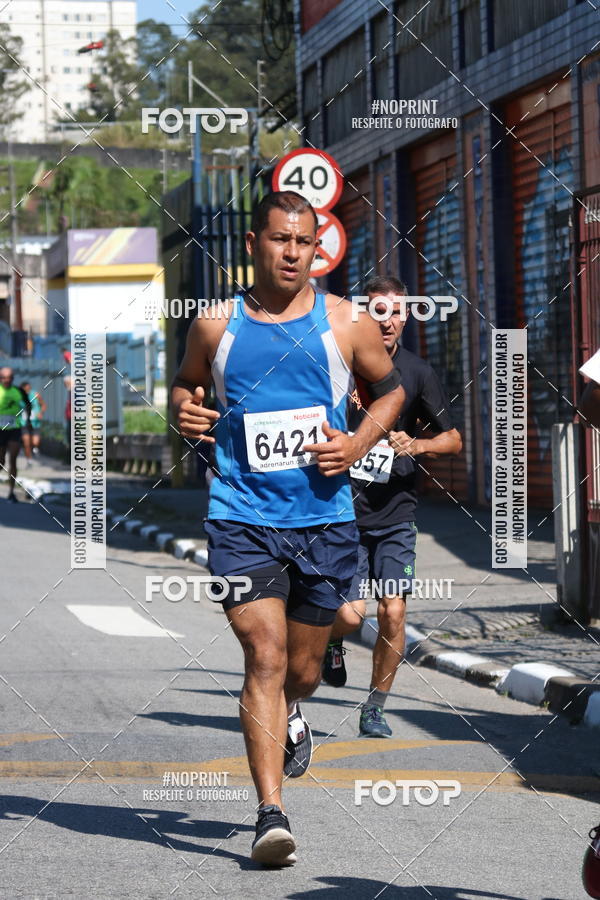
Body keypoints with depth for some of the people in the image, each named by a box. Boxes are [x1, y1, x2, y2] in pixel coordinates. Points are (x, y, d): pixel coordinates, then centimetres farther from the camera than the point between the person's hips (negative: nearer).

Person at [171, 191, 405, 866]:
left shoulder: (345, 324, 3)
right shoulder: (216, 325, 3)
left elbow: (389, 387, 17)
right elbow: (185, 381, 21)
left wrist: (360, 442, -1)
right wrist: (184, 411, -2)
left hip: (324, 519, 2)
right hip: (241, 518, -1)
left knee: (302, 669, 13)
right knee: (265, 658, -15)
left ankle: (287, 716, 51)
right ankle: (271, 814, -16)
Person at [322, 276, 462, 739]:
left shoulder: (417, 371, 2)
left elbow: (453, 439, 7)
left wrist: (417, 445, -10)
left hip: (396, 514, 1)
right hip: (344, 509, -1)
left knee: (393, 611, -6)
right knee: (351, 613, -12)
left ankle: (376, 708, 12)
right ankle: (333, 643, 25)